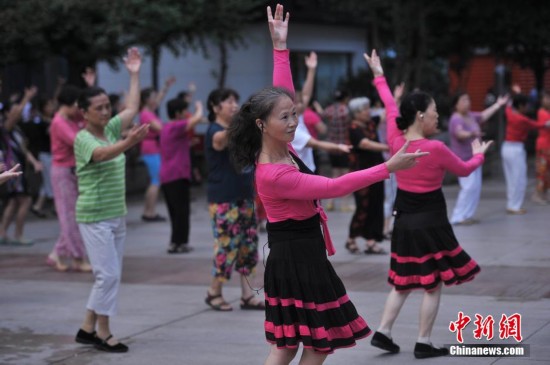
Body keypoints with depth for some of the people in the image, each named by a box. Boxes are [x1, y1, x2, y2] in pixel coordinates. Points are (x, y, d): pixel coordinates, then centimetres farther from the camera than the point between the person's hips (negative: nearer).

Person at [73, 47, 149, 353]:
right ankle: (103, 333, 1)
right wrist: (129, 143, -50)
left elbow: (133, 108, 15)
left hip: (117, 215, 8)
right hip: (94, 217, -8)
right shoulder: (83, 138, -13)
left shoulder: (111, 130, 8)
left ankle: (88, 328, 18)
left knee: (110, 274, 9)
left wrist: (134, 74, 14)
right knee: (108, 274, -9)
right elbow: (101, 154, -33)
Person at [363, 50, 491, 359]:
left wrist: (380, 76, 27)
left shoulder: (395, 141, -4)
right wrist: (479, 154, 21)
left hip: (403, 221, 6)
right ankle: (424, 344, 5)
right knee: (433, 286, 4)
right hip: (430, 222, -6)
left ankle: (383, 332, 13)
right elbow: (464, 170, 0)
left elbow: (391, 108, 13)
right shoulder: (436, 149, -17)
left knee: (404, 284, 18)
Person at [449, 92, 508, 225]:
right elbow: (459, 133, -40)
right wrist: (472, 133, -60)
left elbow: (484, 115, 25)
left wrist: (498, 104, 30)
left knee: (476, 188, 7)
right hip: (463, 159, -10)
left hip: (474, 158, 10)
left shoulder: (471, 116, 7)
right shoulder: (456, 119, -21)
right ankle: (458, 217, -14)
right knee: (469, 187, -17)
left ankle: (467, 215, 13)